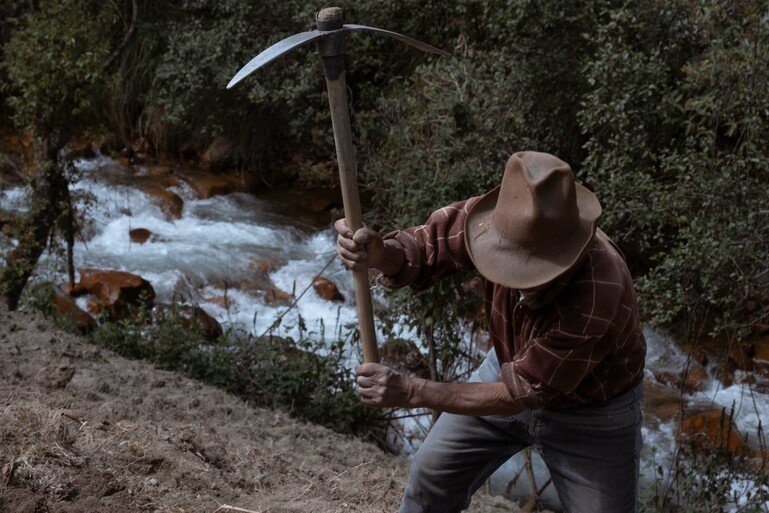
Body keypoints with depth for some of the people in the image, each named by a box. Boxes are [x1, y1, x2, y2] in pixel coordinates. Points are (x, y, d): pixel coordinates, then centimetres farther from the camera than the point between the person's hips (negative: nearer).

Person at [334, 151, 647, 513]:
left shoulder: (600, 293, -41)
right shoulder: (499, 219, -29)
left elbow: (521, 393, -32)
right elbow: (421, 251, -16)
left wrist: (410, 392, -33)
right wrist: (378, 252, -41)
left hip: (591, 411, -4)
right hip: (511, 367, 4)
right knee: (433, 474, 12)